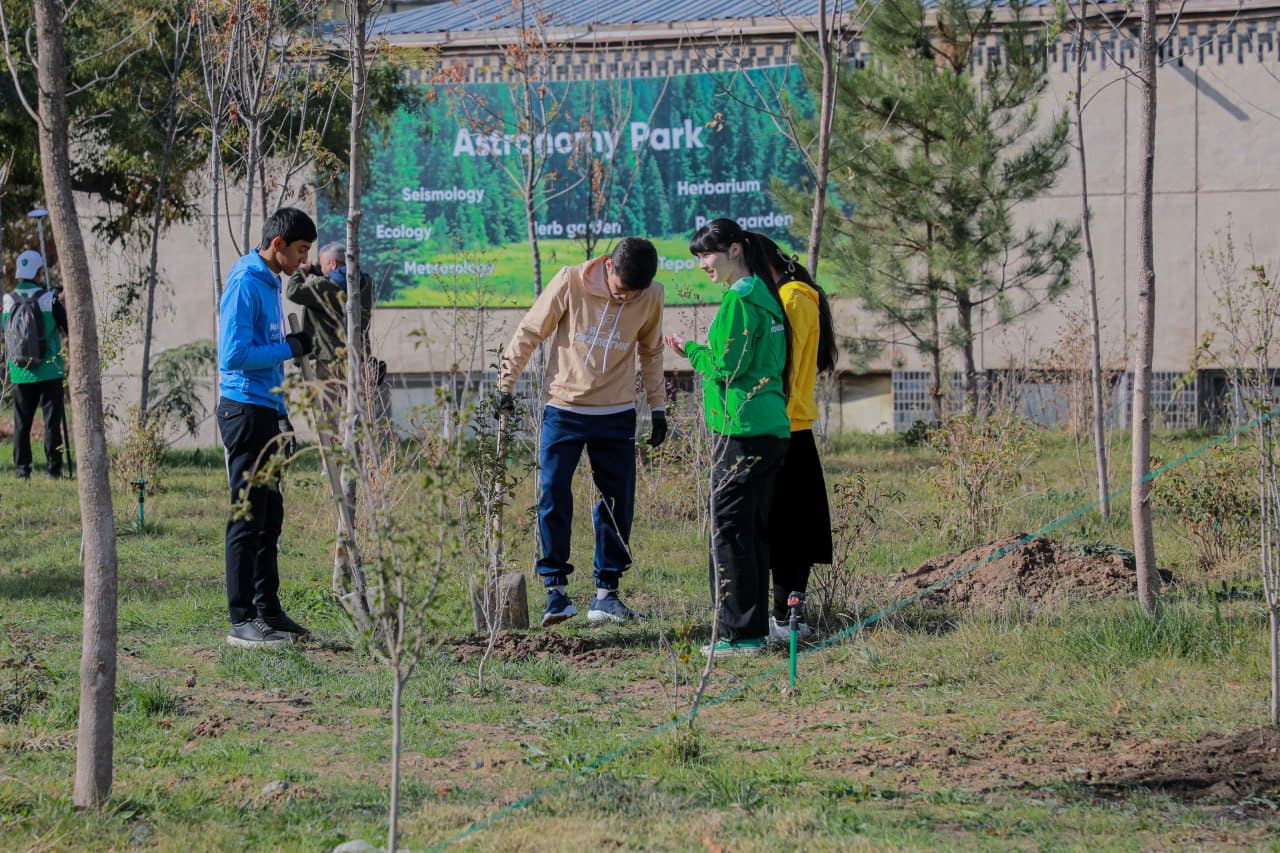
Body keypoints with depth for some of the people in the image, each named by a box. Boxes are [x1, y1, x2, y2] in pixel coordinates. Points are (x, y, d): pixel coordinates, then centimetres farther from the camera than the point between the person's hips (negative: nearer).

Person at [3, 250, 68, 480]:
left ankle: (22, 469, 7)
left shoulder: (9, 301, -1)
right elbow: (70, 329, -7)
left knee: (22, 423, 9)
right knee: (52, 421, 2)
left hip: (20, 373, 3)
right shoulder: (49, 299, -11)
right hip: (49, 371, -3)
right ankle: (53, 468, 0)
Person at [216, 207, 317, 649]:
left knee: (269, 515, 14)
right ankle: (243, 620, -6)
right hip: (245, 408, -10)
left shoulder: (270, 283, 16)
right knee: (248, 517, -8)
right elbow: (235, 355, -21)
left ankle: (268, 609, 21)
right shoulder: (245, 284, -14)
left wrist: (281, 413, 21)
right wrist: (290, 348, -13)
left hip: (265, 410, 10)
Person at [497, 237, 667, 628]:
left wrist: (658, 407, 14)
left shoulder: (651, 297, -4)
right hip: (564, 409, -2)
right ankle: (556, 589, 0)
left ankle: (606, 594, 11)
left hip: (617, 416, 2)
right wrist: (506, 383, -3)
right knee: (553, 496, -8)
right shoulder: (571, 283, -13)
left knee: (618, 503, 3)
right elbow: (530, 332, -4)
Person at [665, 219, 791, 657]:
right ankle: (755, 630, 17)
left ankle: (739, 633, -6)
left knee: (729, 529, -6)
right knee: (754, 530, 13)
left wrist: (692, 350, -1)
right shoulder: (765, 296, 16)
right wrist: (703, 352, 17)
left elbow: (727, 367, -17)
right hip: (772, 428, 10)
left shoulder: (738, 301, -13)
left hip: (742, 431, -10)